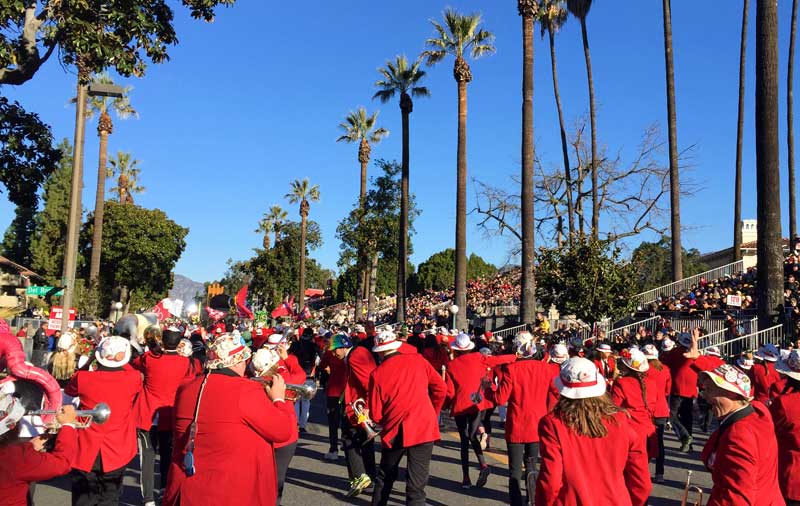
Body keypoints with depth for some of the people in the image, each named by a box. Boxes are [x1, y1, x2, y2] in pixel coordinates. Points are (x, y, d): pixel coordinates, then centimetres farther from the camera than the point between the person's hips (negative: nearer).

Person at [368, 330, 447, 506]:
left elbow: (375, 415, 0)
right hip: (423, 427, 0)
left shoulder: (377, 374, -3)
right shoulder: (418, 360, 1)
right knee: (416, 484, 0)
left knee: (385, 477, 23)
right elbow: (441, 388, 5)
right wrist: (432, 413, 19)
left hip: (395, 431, 1)